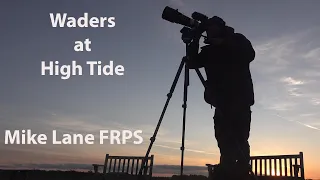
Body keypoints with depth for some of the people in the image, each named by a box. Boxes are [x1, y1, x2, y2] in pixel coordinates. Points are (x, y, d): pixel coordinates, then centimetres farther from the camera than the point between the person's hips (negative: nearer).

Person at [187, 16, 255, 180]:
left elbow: (249, 54, -8)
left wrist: (222, 43, -7)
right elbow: (192, 63, 12)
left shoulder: (237, 40, 10)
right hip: (222, 101, 4)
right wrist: (195, 41, 3)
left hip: (240, 99, -4)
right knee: (225, 142, -2)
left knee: (239, 140, -11)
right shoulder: (210, 50, 19)